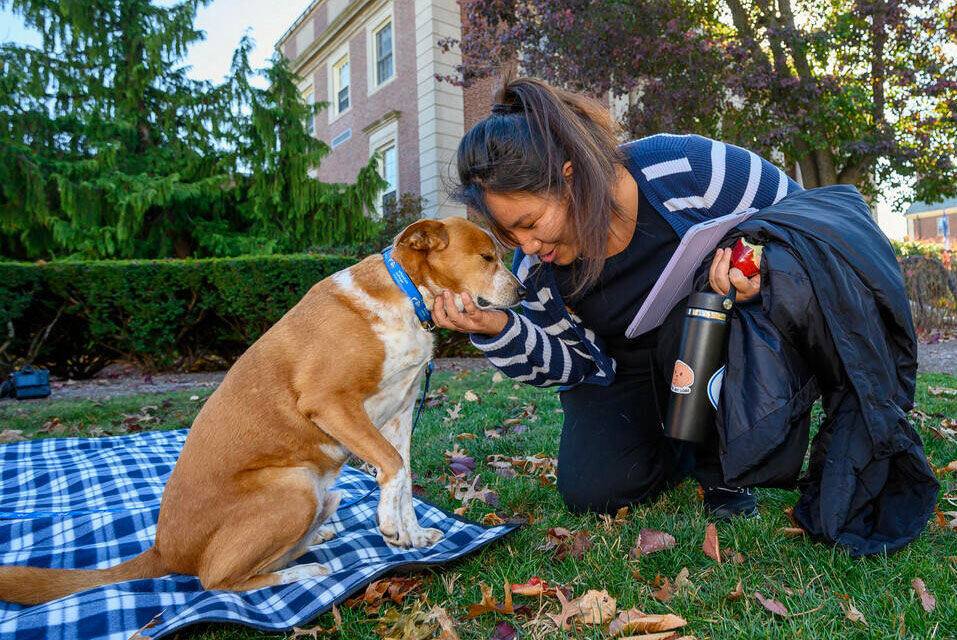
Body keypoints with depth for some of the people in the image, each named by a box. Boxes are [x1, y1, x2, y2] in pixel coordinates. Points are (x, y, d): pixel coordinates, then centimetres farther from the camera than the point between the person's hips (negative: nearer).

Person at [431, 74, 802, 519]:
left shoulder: (687, 167, -26)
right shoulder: (536, 266, -13)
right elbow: (575, 362, -5)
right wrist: (499, 330, -23)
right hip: (623, 370, 3)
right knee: (591, 490, -16)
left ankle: (720, 469, -9)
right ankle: (684, 451, 17)